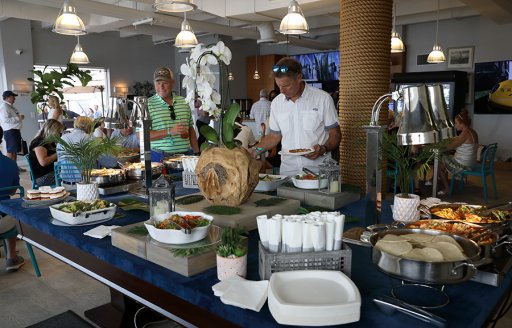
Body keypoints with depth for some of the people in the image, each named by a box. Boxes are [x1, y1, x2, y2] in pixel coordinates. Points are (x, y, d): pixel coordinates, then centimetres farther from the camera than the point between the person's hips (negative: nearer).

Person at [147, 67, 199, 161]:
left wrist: (197, 153, 11)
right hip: (160, 157, -3)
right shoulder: (147, 105, -3)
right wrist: (170, 132, -18)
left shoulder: (183, 102, 11)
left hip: (186, 154, 4)